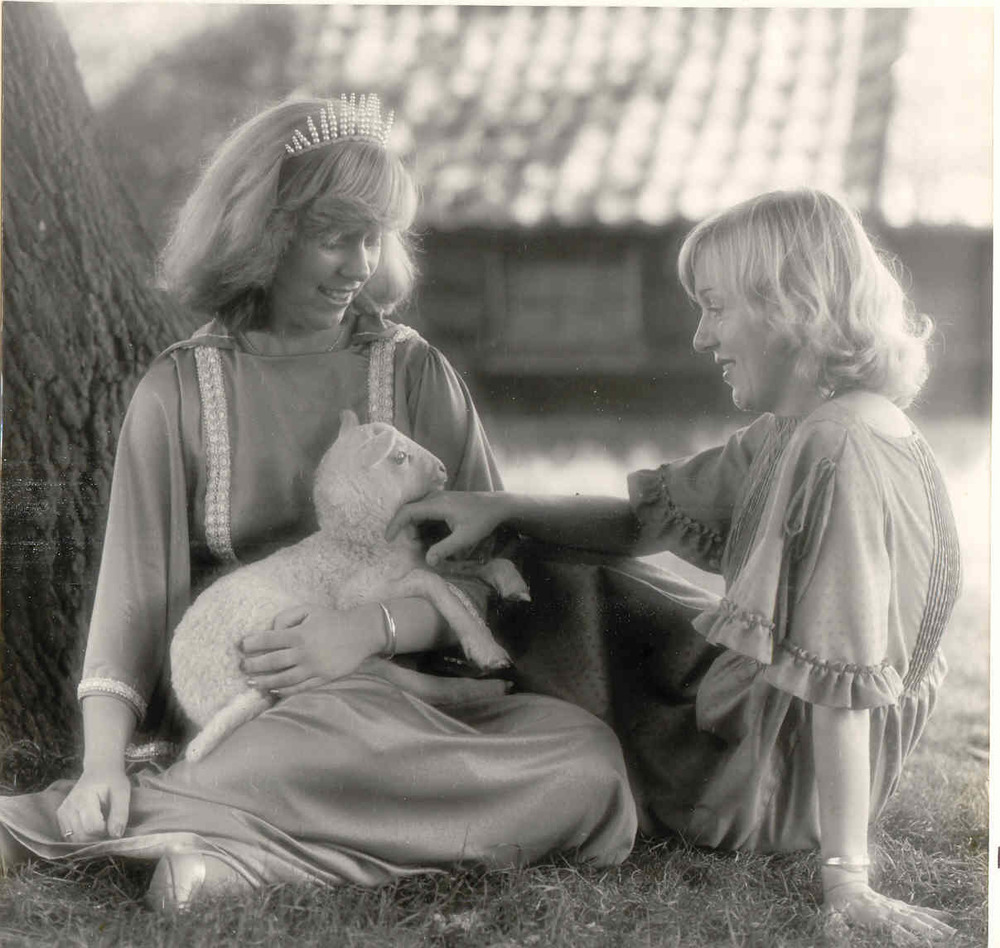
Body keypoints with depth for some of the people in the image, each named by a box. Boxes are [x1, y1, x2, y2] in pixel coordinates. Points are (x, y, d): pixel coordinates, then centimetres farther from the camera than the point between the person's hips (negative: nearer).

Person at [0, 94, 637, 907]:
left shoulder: (416, 374, 12)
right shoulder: (181, 390, 8)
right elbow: (134, 587, 0)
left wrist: (374, 627, -16)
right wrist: (103, 762, -16)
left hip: (405, 683, 4)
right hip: (238, 706, -4)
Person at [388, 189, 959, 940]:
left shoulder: (842, 451, -27)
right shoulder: (787, 436, 4)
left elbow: (839, 681, -30)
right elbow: (649, 522, 7)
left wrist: (846, 879, -30)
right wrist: (498, 508, -6)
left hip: (774, 788, -9)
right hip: (754, 731, 9)